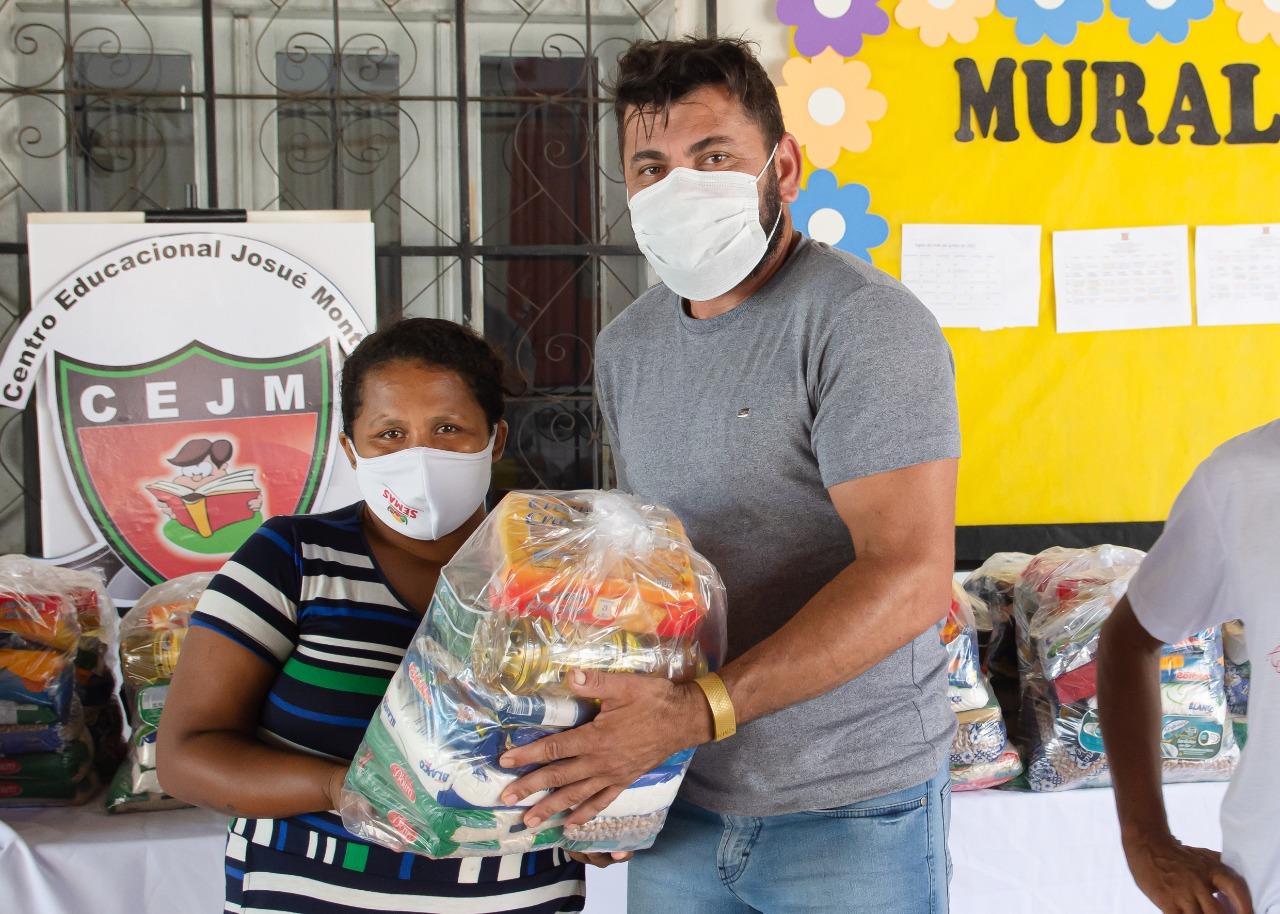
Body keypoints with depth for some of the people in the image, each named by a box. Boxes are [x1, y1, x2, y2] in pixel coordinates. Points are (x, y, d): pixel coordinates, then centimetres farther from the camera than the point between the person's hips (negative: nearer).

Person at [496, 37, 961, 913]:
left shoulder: (864, 324, -15)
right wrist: (603, 759, 3)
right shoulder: (627, 347, 7)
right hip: (681, 806, 6)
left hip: (851, 815, -6)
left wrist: (695, 711, -29)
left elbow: (910, 576, -23)